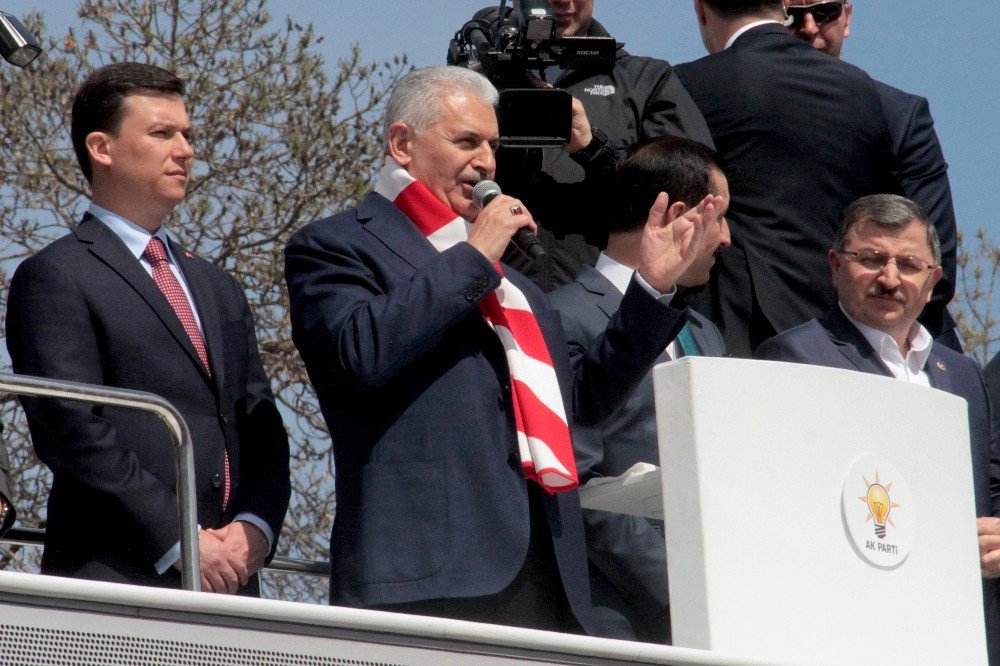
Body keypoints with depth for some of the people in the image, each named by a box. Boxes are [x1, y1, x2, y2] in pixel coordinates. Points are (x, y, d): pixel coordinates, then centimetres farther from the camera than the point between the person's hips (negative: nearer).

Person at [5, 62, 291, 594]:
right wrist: (176, 541, -15)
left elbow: (261, 424, 19)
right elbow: (69, 429, -10)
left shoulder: (219, 290, 24)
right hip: (115, 578, -6)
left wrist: (256, 527, -1)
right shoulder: (55, 277, 0)